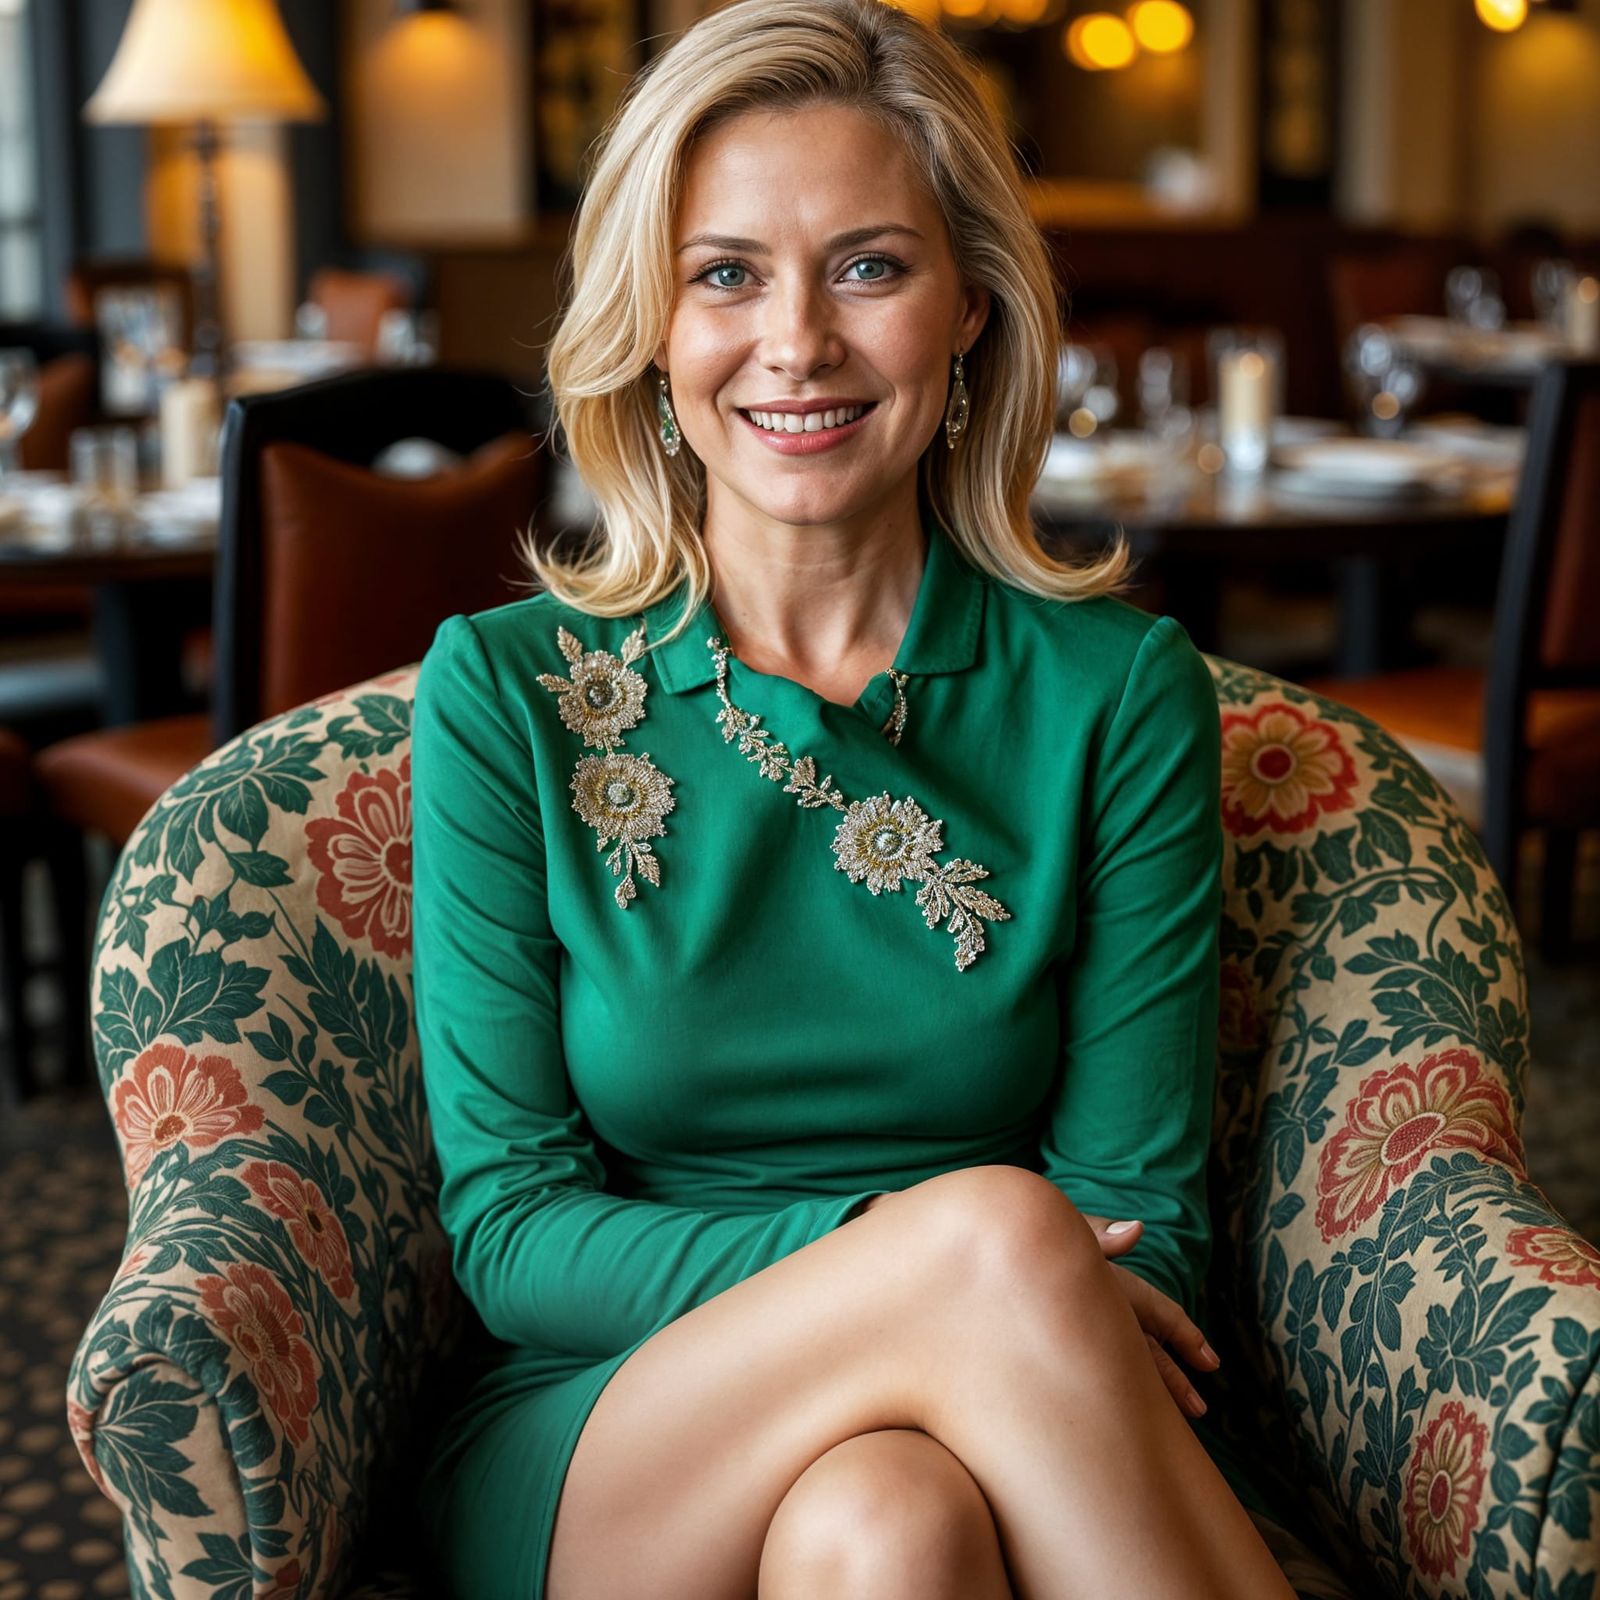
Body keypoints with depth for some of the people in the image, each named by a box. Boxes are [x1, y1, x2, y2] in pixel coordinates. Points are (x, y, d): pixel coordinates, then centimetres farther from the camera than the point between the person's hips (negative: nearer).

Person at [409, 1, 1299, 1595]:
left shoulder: (1119, 691, 0)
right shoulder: (503, 690, -1)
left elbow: (1140, 1221, 0)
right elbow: (506, 1227, -4)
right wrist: (904, 1261, -20)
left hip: (985, 1445, 1)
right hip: (598, 1451, 0)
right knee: (988, 1229, -29)